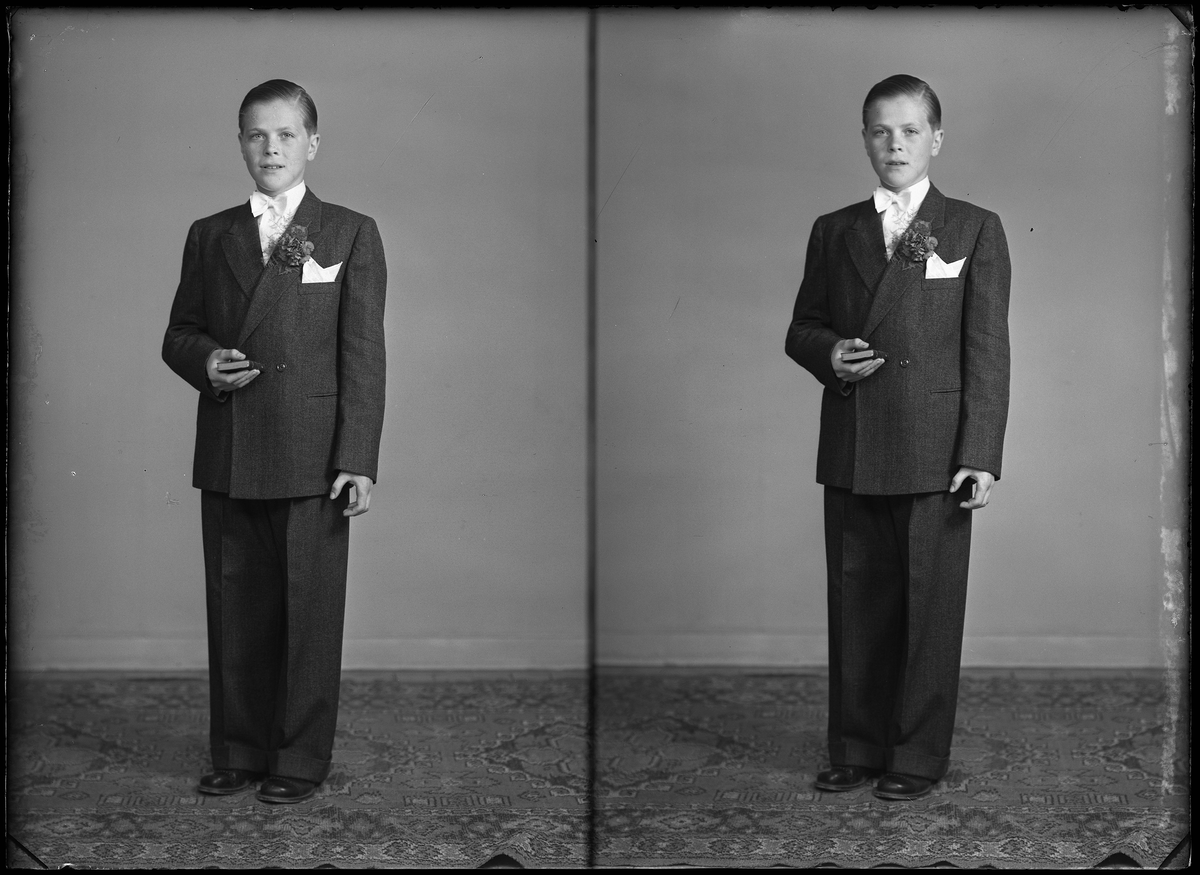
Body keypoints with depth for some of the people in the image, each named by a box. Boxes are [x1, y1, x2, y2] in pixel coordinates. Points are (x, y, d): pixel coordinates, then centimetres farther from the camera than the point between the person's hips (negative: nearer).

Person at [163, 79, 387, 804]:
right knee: (235, 609, 8)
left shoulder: (351, 235, 3)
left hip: (313, 461, -3)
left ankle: (301, 759, 13)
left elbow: (364, 356, -2)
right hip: (228, 458, 3)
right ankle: (239, 753, 21)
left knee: (311, 611, 1)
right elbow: (179, 333, 18)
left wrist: (359, 460, -9)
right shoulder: (209, 236, 13)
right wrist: (204, 361, -6)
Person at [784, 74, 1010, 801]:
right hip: (851, 450, 3)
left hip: (935, 453, -3)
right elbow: (801, 329, 18)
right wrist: (828, 353, -7)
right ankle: (857, 749, 20)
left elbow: (988, 351, -2)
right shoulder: (833, 232, 12)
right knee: (856, 604, 8)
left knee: (931, 606, 2)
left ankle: (920, 755, 14)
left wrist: (982, 456, -10)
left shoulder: (975, 230, 3)